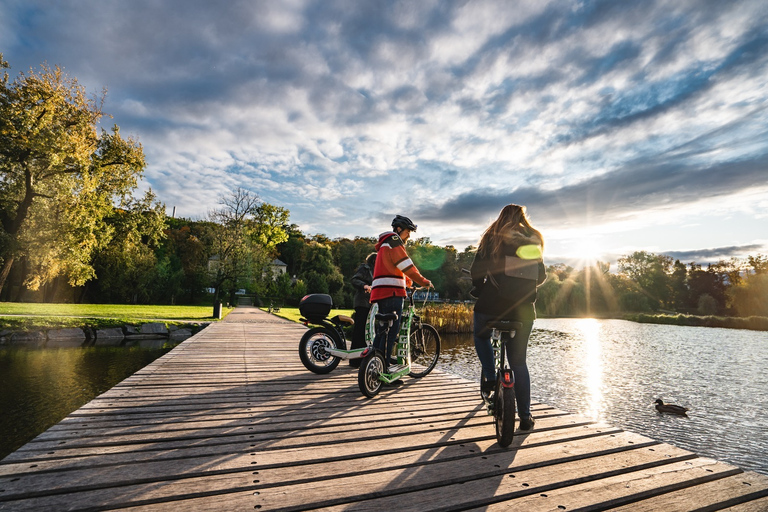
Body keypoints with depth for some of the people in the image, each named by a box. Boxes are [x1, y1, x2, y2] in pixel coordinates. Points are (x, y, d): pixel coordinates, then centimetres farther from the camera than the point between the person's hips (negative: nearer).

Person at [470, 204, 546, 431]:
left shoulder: (493, 238, 1)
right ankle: (525, 416, 17)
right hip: (523, 309, 3)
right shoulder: (533, 241, 11)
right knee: (518, 362, 13)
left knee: (481, 337, 28)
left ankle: (491, 378, 12)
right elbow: (541, 276, 15)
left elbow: (476, 269, -3)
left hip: (492, 303, -3)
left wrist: (479, 289, 15)